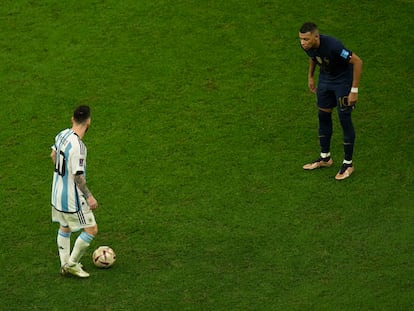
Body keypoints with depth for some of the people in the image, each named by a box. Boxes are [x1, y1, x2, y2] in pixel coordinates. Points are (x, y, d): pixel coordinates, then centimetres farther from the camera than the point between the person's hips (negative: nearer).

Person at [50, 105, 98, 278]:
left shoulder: (62, 134, -2)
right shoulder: (78, 146, -29)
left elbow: (53, 155, 16)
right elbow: (78, 176, -26)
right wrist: (89, 197, -18)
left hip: (58, 192, 9)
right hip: (72, 197, -9)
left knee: (65, 227, 24)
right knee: (91, 230, 3)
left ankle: (65, 264, 32)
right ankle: (72, 264, 11)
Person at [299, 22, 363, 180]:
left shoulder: (333, 45, -37)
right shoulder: (307, 46, -16)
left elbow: (357, 61, -29)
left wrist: (354, 90, -26)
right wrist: (310, 76, 15)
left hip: (343, 81, -7)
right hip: (325, 79, 7)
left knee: (344, 119, -2)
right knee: (323, 116, 13)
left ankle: (348, 164, 11)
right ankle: (325, 158, 30)